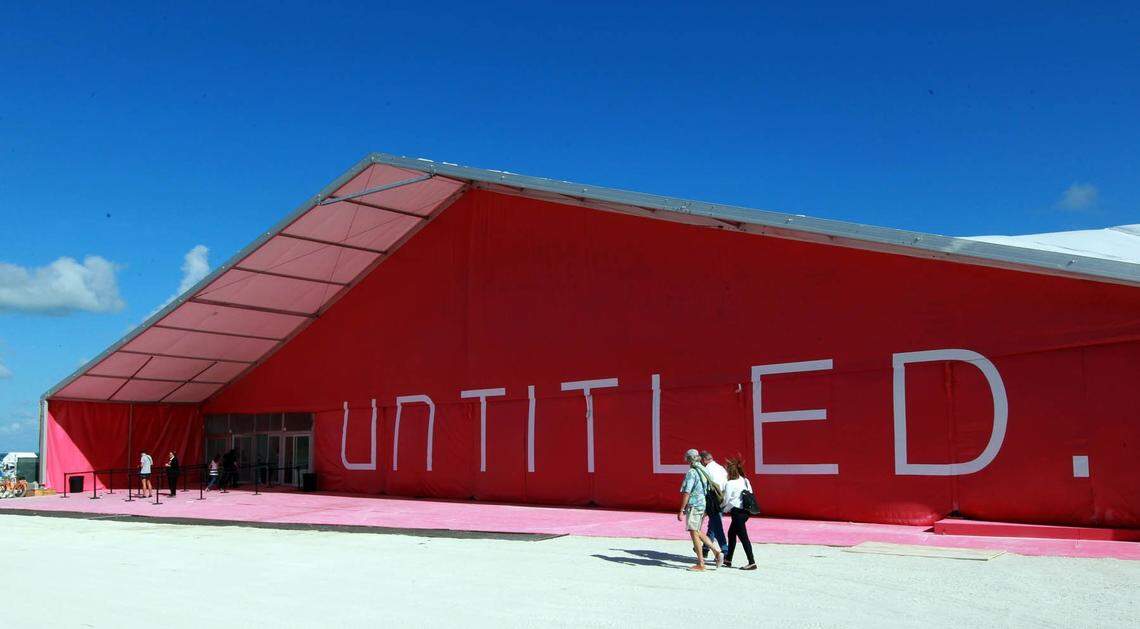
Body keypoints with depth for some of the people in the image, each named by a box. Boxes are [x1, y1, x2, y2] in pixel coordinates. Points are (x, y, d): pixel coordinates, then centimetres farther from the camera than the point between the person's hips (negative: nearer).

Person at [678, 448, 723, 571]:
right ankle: (716, 551, 9)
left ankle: (700, 564, 2)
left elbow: (687, 493, -19)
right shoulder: (703, 471, 10)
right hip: (703, 505, 8)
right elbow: (708, 490, 15)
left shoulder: (691, 473, -15)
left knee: (694, 534, 0)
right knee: (697, 532, 19)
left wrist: (681, 510, -16)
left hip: (693, 506, -8)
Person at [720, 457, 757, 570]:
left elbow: (726, 500, -7)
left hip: (737, 511, -9)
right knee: (731, 534, 19)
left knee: (743, 537, -6)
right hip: (746, 510, 9)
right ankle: (728, 560, 26)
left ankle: (752, 563, -7)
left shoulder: (730, 484, -12)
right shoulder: (745, 480, 9)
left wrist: (722, 507, 15)